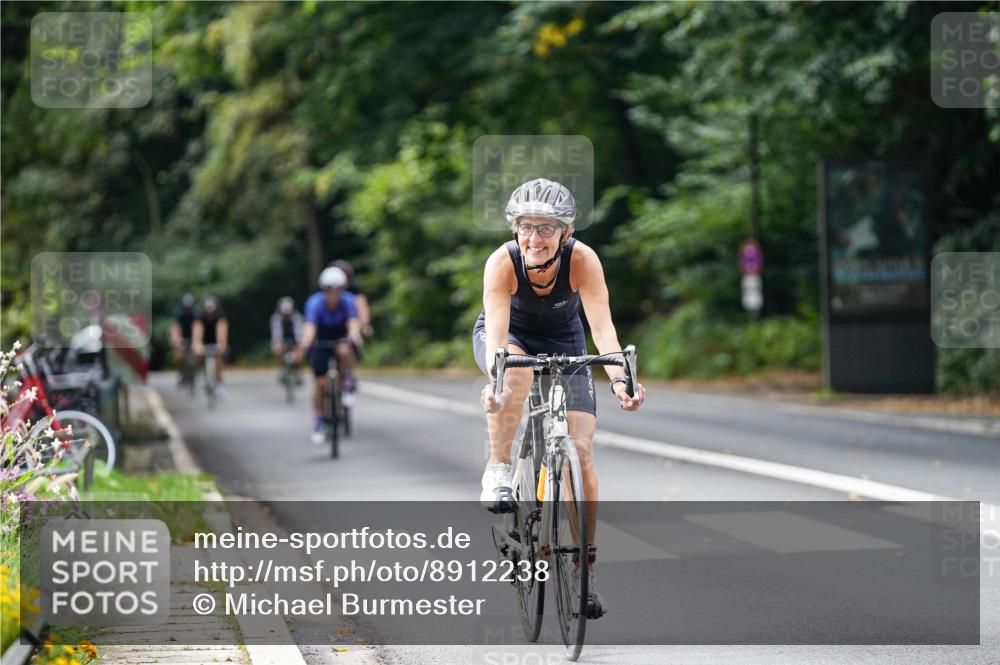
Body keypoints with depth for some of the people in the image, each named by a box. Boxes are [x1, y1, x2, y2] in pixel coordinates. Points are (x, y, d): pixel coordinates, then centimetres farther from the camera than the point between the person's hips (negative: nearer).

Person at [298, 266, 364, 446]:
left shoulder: (348, 301, -23)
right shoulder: (315, 303, -25)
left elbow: (353, 322, -39)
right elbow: (310, 326, -40)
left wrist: (355, 335, -63)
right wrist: (305, 343, -61)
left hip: (342, 339, 0)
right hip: (321, 343, 0)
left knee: (345, 350, -36)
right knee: (320, 382, -12)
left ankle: (349, 386, -14)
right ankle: (319, 422, 5)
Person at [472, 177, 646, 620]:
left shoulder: (582, 260, -30)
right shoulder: (502, 263, -31)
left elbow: (602, 326, -37)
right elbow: (496, 335, -40)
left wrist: (619, 378, -54)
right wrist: (494, 383, -59)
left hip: (562, 341, 1)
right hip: (507, 336, -1)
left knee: (581, 451, -11)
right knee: (517, 371, -40)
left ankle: (584, 570, -3)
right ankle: (498, 468, -19)